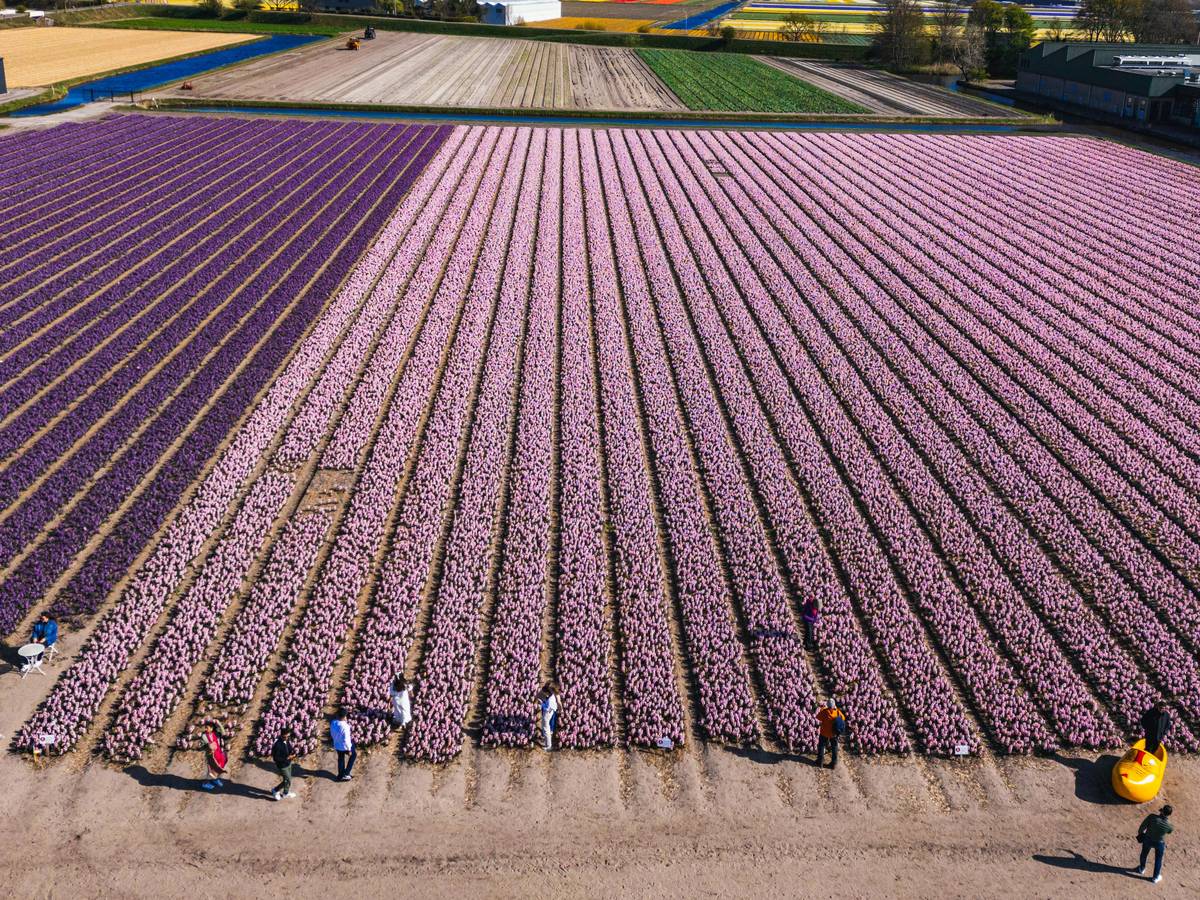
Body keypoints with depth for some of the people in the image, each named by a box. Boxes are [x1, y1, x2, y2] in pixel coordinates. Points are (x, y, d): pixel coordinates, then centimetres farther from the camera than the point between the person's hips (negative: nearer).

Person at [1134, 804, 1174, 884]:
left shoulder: (1152, 817, -34)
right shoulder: (1169, 826, -30)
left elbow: (1143, 826, -21)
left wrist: (1140, 832, 2)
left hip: (1148, 839, 1)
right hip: (1159, 843, -1)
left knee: (1144, 854, 30)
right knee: (1158, 859, 27)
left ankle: (1141, 869, 56)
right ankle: (1156, 877, 46)